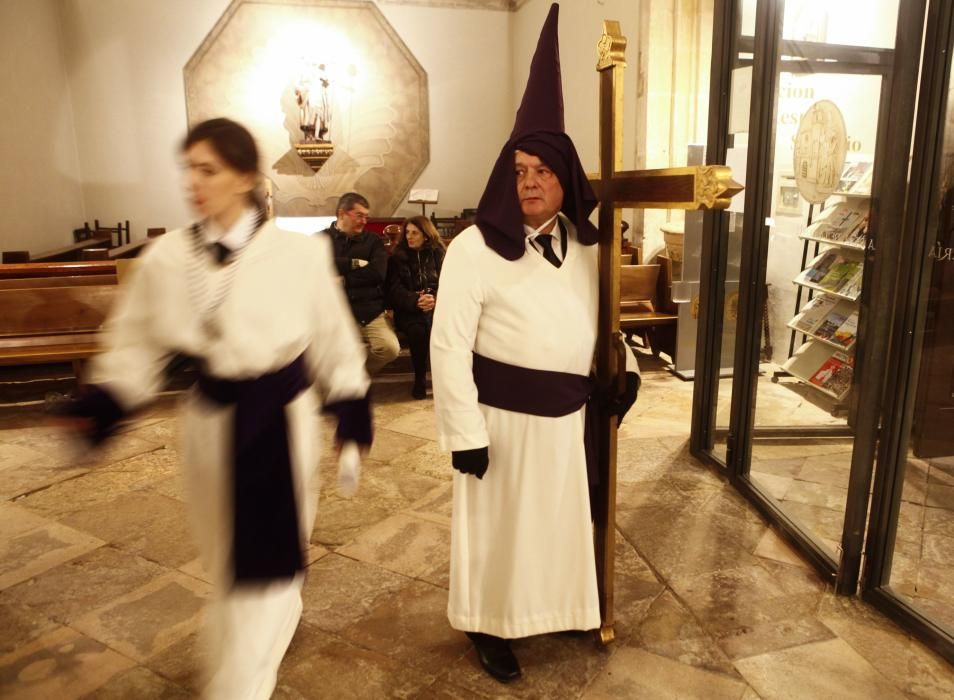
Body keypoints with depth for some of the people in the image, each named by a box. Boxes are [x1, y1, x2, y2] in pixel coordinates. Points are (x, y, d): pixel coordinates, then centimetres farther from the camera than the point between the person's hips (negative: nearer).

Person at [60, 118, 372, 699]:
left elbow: (333, 340, -2)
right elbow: (139, 344, 3)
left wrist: (351, 410, 1)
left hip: (282, 419, -3)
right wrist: (104, 402, -12)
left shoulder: (300, 252, -12)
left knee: (266, 560, 3)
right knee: (227, 558, 22)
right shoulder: (167, 257, -7)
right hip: (211, 423, 3)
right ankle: (283, 611, 54)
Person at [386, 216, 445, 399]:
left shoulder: (439, 254, 12)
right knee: (417, 330, -34)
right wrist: (416, 300, -20)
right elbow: (394, 290, -1)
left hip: (436, 305, 1)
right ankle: (419, 378, -17)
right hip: (408, 309, 0)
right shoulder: (397, 257, 10)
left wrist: (436, 298, -20)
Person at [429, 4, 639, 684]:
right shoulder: (474, 248, -16)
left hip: (571, 412, 6)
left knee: (564, 516, 22)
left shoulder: (583, 242, 3)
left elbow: (601, 311, 17)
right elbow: (449, 346, -17)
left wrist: (625, 367, 4)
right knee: (501, 525, 12)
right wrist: (465, 433, -18)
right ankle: (492, 627, 34)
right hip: (505, 415, -6)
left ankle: (560, 606, 46)